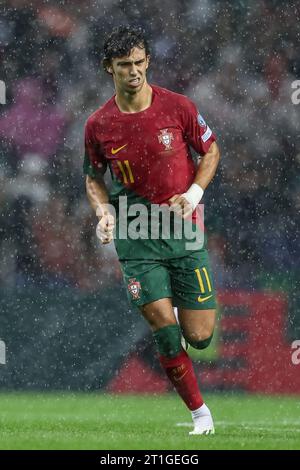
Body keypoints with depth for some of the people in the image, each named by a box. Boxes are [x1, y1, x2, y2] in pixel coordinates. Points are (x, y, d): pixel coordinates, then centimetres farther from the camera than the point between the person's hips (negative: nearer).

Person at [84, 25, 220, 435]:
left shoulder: (177, 107, -5)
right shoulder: (98, 125, -2)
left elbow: (211, 151, 8)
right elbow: (94, 178, 13)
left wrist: (194, 193, -7)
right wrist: (105, 211, -6)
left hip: (184, 231, 0)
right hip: (136, 237, 0)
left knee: (199, 337, -1)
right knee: (165, 332, -12)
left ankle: (181, 310, 37)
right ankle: (200, 413, 4)